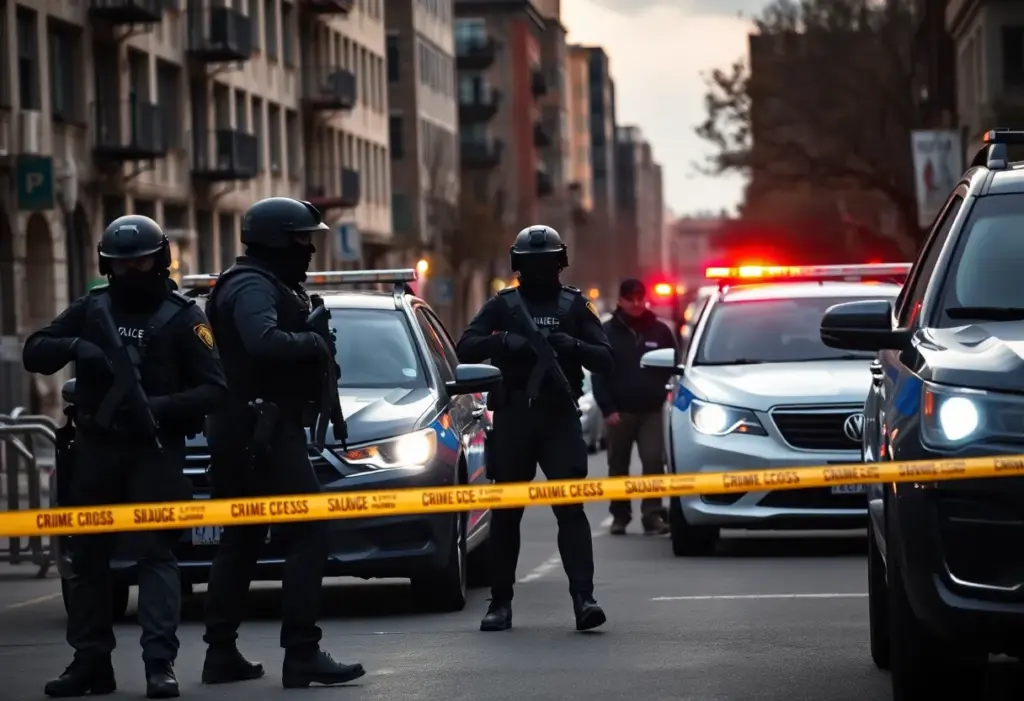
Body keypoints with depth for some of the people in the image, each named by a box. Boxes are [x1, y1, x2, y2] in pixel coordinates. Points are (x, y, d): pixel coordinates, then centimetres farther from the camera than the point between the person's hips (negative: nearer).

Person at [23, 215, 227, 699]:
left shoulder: (182, 317, 0)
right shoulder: (91, 310, 10)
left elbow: (214, 388, -6)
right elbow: (34, 353, 5)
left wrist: (160, 407, -21)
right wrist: (74, 347, -15)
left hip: (155, 450, -4)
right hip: (95, 448, 4)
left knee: (155, 554, -11)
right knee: (87, 556, 6)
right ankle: (91, 661, 13)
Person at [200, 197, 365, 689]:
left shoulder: (262, 285, 21)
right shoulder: (253, 287, -13)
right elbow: (264, 341, -31)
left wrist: (313, 346, 3)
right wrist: (315, 344, -17)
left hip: (239, 431, 11)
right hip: (265, 430, -11)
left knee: (241, 541, 14)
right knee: (307, 536, -12)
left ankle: (221, 652, 17)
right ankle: (302, 654, -16)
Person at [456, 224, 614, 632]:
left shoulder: (575, 306, 9)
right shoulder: (502, 306, 9)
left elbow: (604, 360, 3)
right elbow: (466, 348, -2)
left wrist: (573, 346, -16)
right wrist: (506, 342, -19)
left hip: (560, 417, -1)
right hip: (512, 417, 1)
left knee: (571, 507, -12)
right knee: (505, 513, 6)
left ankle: (583, 598, -19)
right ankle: (500, 602, 14)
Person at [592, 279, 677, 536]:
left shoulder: (659, 331, 6)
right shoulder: (608, 332, 2)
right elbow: (599, 374, -2)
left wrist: (663, 394, 0)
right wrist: (608, 408, -11)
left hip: (651, 410, 0)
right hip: (619, 411, 0)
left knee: (654, 462, -12)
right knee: (618, 467, 6)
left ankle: (653, 515, -11)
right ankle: (620, 515, 16)